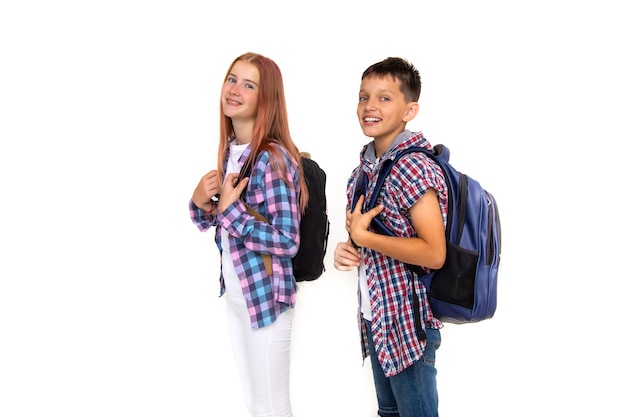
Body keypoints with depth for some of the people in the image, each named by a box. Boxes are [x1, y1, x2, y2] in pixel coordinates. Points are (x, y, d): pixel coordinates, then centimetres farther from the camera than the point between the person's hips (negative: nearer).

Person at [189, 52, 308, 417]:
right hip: (235, 294, 8)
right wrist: (200, 203, -8)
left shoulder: (274, 157, -21)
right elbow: (213, 220, 13)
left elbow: (287, 241, -25)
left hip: (266, 297, -8)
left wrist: (230, 210, -23)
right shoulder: (230, 149, 4)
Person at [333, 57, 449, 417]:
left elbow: (434, 253, -26)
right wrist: (348, 250, -2)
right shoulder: (365, 166, 7)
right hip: (375, 317, 9)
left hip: (409, 322, -8)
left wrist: (362, 237, -21)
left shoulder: (414, 168, -19)